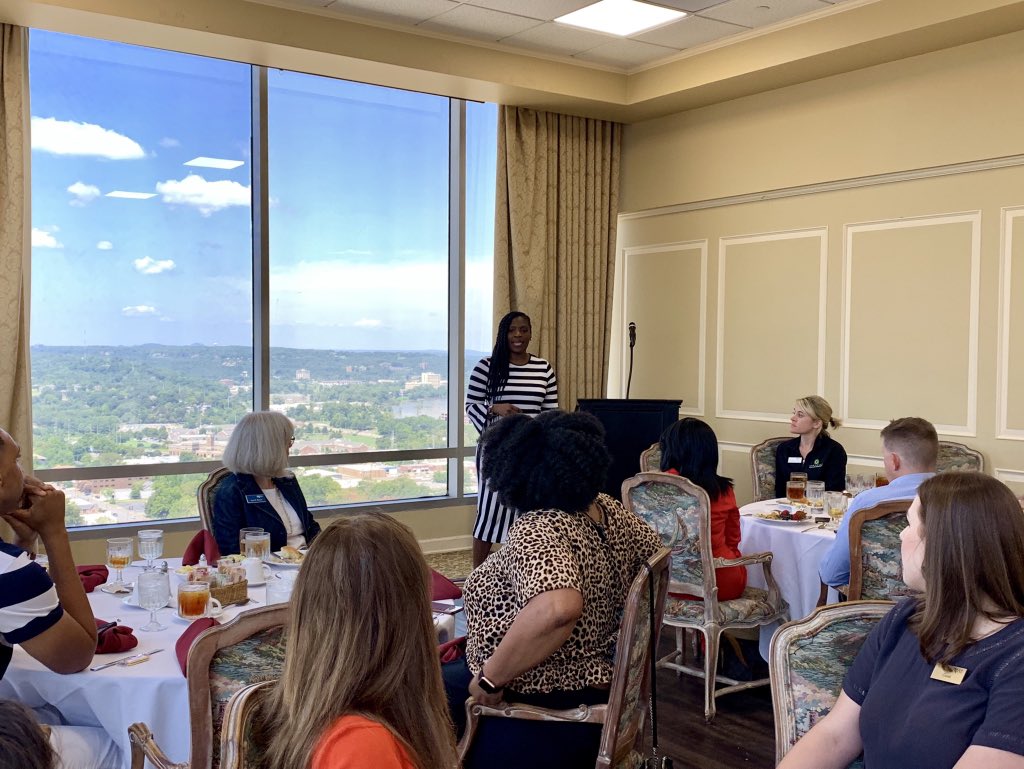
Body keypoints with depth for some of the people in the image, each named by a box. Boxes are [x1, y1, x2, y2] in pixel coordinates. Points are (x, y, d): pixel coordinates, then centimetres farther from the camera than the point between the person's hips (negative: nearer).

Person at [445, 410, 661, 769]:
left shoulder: (536, 533, -29)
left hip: (541, 721, -9)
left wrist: (491, 678, -33)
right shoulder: (608, 510, -3)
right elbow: (653, 550, 15)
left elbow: (558, 608, -46)